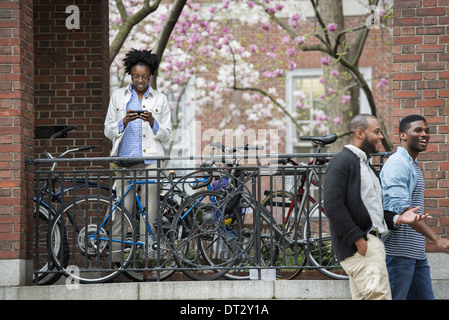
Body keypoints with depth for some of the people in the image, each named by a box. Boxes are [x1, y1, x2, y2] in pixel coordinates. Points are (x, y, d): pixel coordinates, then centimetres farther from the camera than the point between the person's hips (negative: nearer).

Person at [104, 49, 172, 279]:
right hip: (125, 162, 0)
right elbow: (108, 130, 10)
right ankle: (115, 257, -3)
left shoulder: (159, 100, 11)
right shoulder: (118, 96, 13)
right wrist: (124, 121, -9)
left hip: (150, 163, 0)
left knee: (149, 212, -4)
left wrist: (152, 122, -11)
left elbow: (166, 135, 9)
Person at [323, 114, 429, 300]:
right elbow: (333, 206, -17)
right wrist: (358, 240, -20)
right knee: (379, 296, -20)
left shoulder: (367, 167, 26)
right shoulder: (341, 162, -6)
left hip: (373, 243, 10)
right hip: (359, 247, -10)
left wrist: (397, 219, 8)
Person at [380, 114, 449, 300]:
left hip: (417, 254, 10)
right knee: (394, 297, -6)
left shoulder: (413, 166, 20)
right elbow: (401, 208, -24)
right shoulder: (396, 164, -13)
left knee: (424, 297, 7)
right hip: (398, 251, -10)